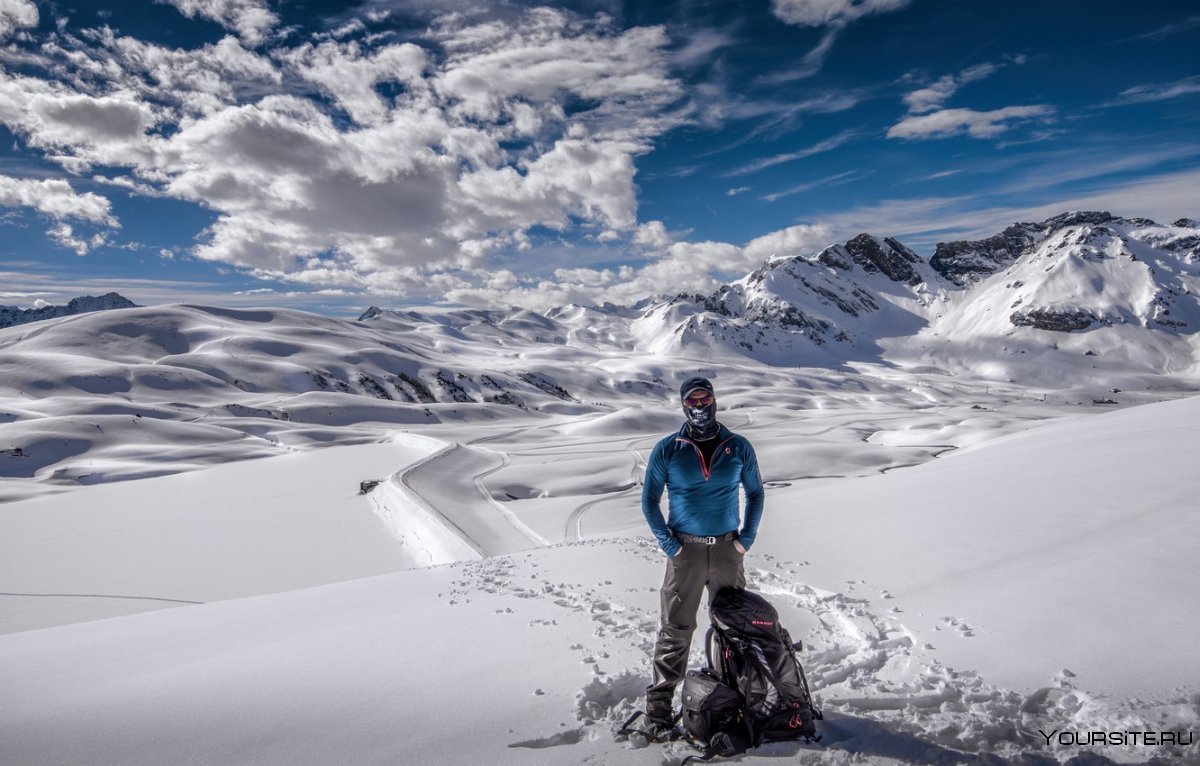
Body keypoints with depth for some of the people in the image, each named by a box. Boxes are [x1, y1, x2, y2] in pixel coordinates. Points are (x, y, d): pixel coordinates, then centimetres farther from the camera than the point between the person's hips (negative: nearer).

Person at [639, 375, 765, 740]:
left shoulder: (738, 447, 3)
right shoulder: (667, 450, -2)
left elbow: (755, 492, 12)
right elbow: (650, 499, 3)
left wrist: (746, 537, 1)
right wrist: (668, 543, -7)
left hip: (727, 550, 3)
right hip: (685, 551, -2)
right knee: (676, 630, -1)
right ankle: (659, 705, 8)